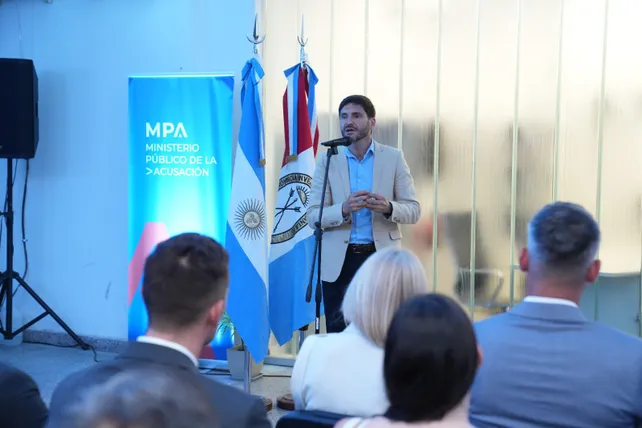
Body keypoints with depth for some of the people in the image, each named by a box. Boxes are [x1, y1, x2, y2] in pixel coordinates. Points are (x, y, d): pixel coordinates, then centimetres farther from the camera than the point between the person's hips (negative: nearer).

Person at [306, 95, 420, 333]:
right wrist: (343, 209, -22)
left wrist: (389, 208, -21)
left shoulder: (394, 158, 4)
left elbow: (414, 210, 1)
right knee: (337, 332, 3)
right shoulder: (327, 161, 3)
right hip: (338, 261, 0)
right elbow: (312, 216, -3)